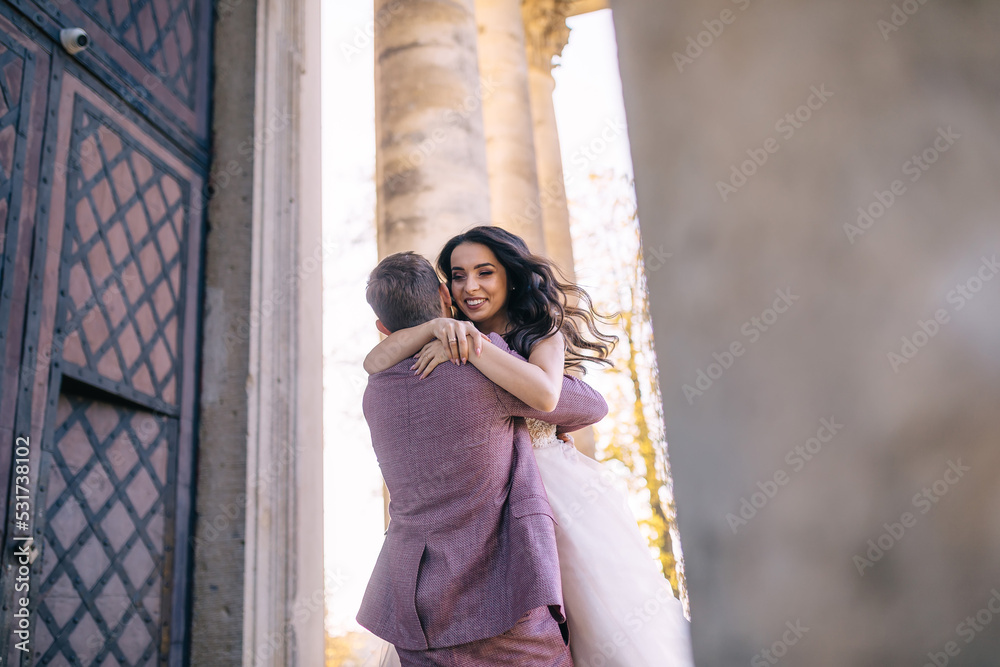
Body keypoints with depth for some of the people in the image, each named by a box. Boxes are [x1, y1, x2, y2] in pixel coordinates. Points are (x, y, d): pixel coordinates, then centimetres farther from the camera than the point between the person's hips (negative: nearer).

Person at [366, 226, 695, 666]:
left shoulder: (541, 330, -1)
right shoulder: (446, 341, 8)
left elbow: (545, 394, -23)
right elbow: (374, 363, -7)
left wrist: (474, 345, -22)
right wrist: (438, 326, -20)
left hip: (555, 487, -2)